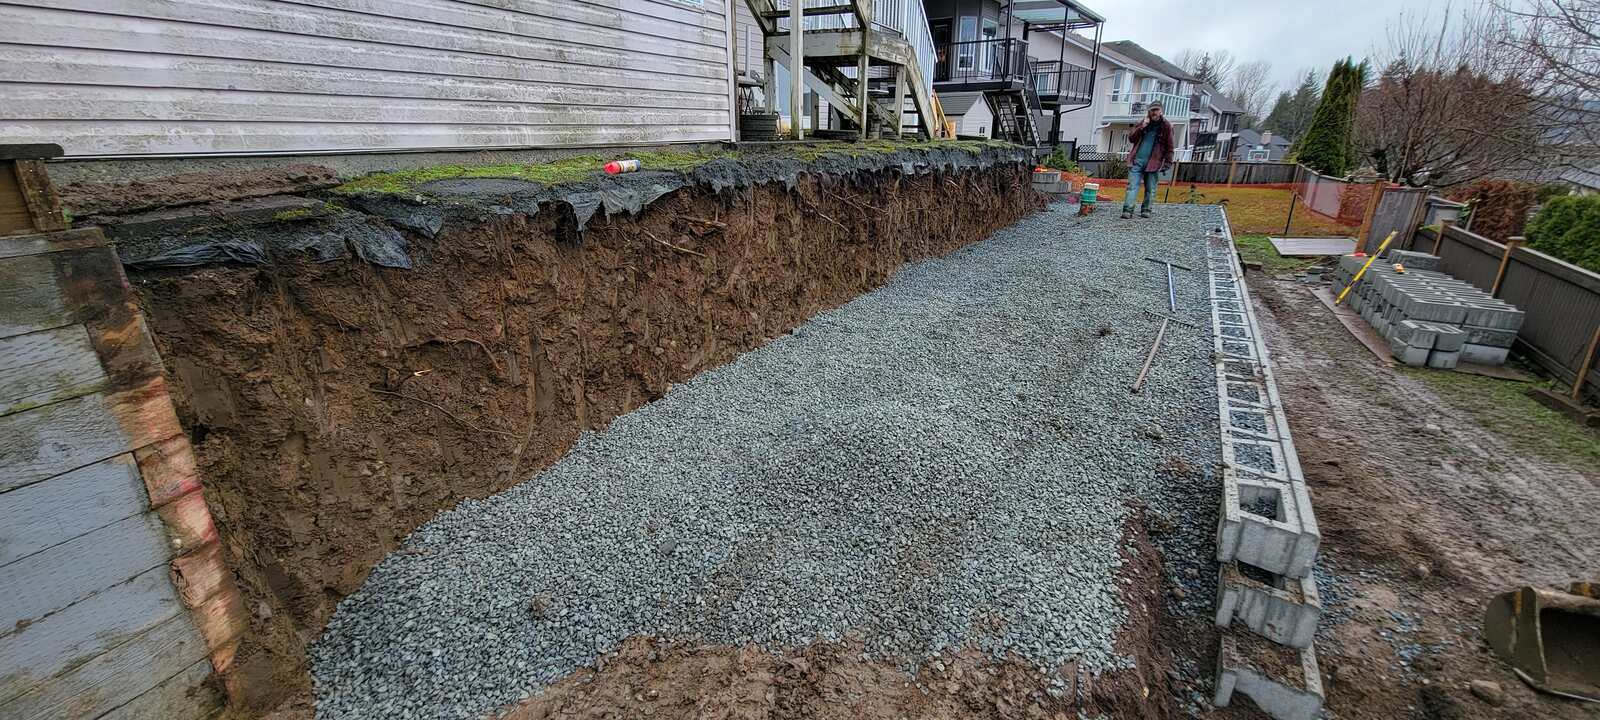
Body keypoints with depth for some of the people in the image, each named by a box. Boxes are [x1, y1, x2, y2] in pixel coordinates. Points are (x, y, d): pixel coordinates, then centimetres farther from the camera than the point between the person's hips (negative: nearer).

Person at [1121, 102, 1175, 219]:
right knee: (1132, 186, -8)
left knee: (1150, 189, 4)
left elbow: (1169, 147, 3)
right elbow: (1131, 138, 5)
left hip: (1153, 163, -1)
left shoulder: (1166, 126, 4)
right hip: (1137, 161, 1)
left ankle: (1146, 210, 13)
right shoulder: (1143, 123, 12)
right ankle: (1128, 210, -12)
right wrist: (1142, 126, -7)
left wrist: (1168, 163, -4)